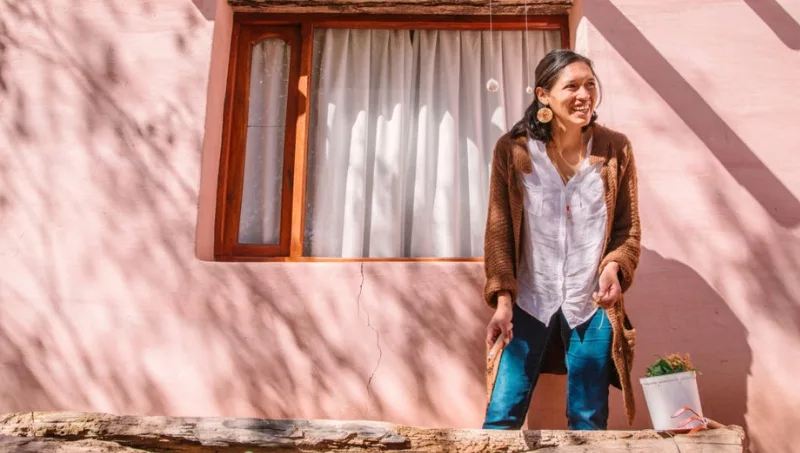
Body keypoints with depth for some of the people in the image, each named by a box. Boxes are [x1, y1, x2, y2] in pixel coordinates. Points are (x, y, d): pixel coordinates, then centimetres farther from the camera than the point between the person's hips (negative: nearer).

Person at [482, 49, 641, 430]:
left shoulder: (615, 149, -3)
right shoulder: (512, 150, -7)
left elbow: (629, 229, 3)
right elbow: (499, 231, -4)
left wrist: (614, 268, -17)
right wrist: (503, 300, -12)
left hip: (592, 305, 1)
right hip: (529, 302, -1)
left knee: (589, 422, 11)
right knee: (501, 417, 1)